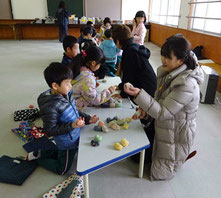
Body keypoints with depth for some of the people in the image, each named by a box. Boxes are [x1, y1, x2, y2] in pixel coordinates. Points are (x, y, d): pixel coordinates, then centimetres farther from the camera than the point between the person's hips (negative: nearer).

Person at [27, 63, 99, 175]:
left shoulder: (66, 94, -8)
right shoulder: (50, 107, -34)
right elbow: (50, 131, -26)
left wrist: (88, 119, -5)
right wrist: (72, 126, -33)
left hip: (75, 136, 8)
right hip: (67, 143, -8)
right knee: (62, 170, 16)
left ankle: (40, 153, 39)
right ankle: (37, 157, 29)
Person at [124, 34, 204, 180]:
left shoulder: (186, 85, -32)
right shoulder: (169, 71, -6)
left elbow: (163, 113, -30)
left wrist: (139, 94, -38)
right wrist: (147, 108, -8)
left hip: (176, 136, -8)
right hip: (165, 129, 8)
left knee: (159, 174, 10)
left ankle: (183, 155, 26)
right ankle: (180, 154, 34)